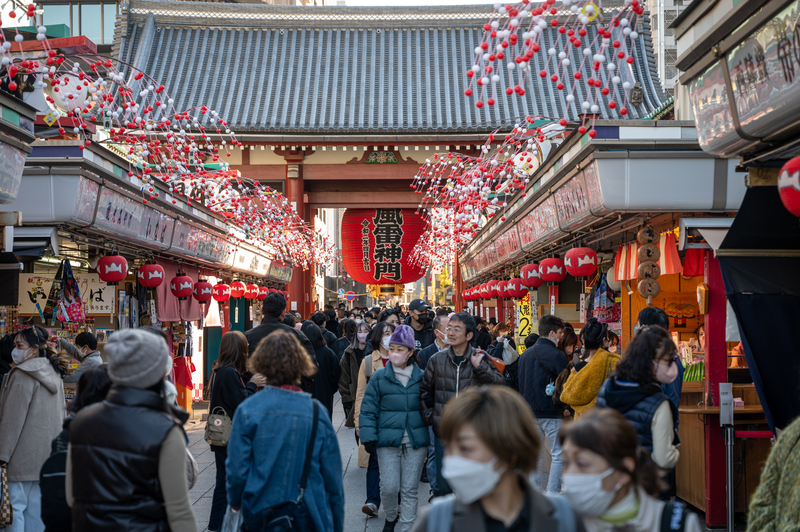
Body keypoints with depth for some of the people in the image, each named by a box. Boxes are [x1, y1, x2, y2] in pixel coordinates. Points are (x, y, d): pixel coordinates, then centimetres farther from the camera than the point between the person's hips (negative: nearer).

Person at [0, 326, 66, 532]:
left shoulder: (22, 375, -14)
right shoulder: (53, 374, 12)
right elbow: (61, 414, 17)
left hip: (24, 454, -8)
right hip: (47, 453, 8)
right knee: (36, 506, 12)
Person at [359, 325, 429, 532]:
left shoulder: (421, 377, 5)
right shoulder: (379, 377, 0)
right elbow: (368, 409, 1)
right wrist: (368, 437, -7)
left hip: (416, 440, 1)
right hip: (388, 440, -1)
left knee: (410, 489, 4)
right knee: (389, 486, -3)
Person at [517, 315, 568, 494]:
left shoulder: (525, 355, 8)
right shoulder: (556, 355, -13)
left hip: (530, 412, 7)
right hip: (551, 412, -7)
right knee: (558, 454, 1)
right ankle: (552, 494, -2)